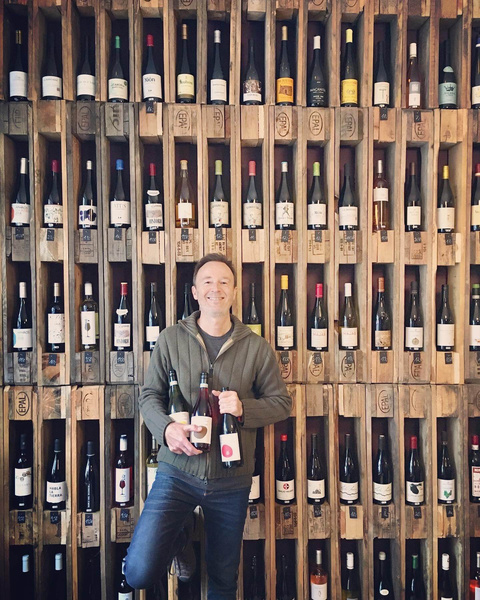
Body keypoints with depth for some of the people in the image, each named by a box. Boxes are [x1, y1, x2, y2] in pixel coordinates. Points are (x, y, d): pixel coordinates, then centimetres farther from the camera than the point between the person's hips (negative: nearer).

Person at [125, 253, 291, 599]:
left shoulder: (256, 347, -3)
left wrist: (245, 408, -17)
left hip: (231, 481, 1)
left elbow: (282, 402, 2)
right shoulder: (171, 339, -3)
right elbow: (149, 395, 2)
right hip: (177, 473, 0)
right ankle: (180, 535, 22)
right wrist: (166, 428, -17)